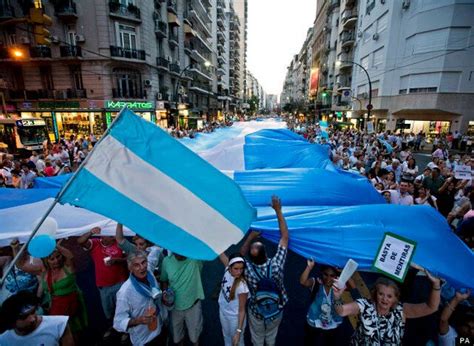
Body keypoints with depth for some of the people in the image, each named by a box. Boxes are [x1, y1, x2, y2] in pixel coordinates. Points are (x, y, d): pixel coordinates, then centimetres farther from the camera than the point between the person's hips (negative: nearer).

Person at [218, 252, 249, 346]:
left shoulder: (242, 286, -35)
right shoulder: (228, 270, -23)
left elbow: (242, 310, -23)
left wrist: (239, 331, -21)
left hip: (235, 317, -5)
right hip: (223, 312, 5)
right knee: (227, 337, 31)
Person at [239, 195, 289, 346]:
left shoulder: (247, 270, -34)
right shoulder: (276, 265, -35)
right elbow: (284, 237, -27)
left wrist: (250, 237, -13)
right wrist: (278, 210, -28)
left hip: (256, 313, 0)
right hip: (276, 312, 1)